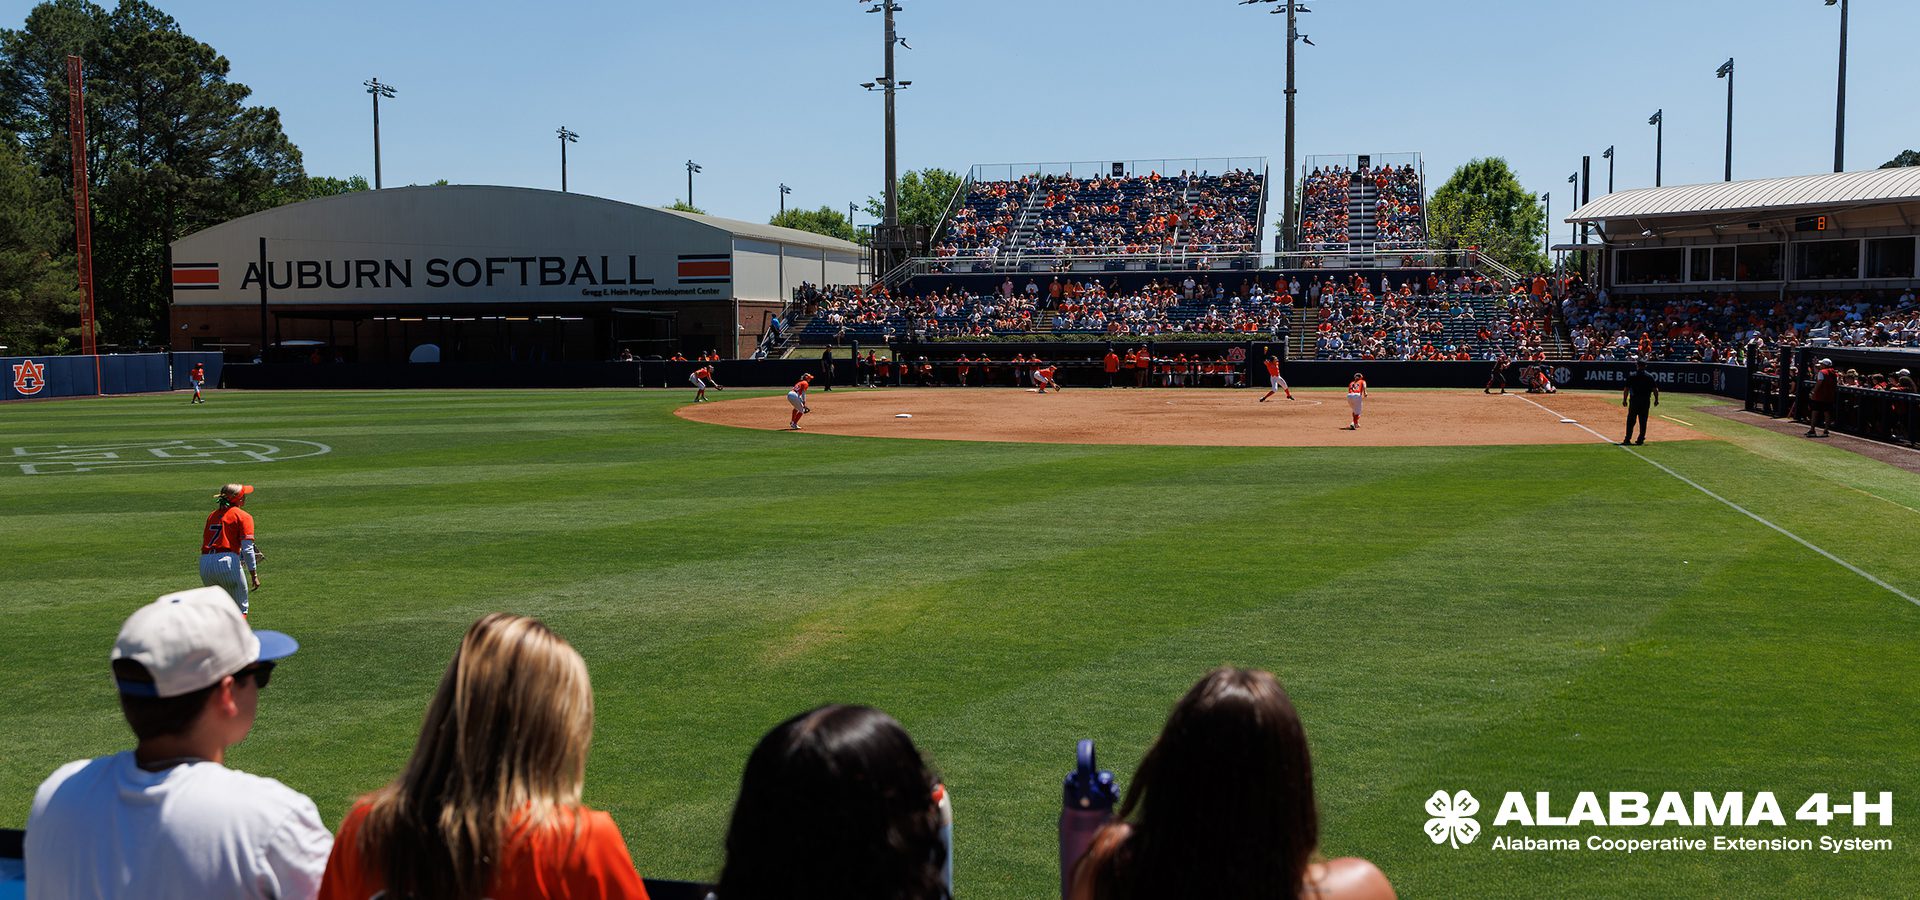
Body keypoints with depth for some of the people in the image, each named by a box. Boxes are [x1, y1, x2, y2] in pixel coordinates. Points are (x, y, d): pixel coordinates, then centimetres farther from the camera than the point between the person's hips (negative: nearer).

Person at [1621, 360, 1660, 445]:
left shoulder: (1632, 376, -3)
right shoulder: (1650, 376, 2)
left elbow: (1626, 389, -4)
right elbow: (1655, 389, 0)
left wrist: (1624, 399, 2)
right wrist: (1656, 399, 9)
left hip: (1634, 400, -2)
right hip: (1645, 401, 2)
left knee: (1631, 420, 2)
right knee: (1643, 421, 8)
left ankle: (1627, 439, -2)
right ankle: (1641, 439, 9)